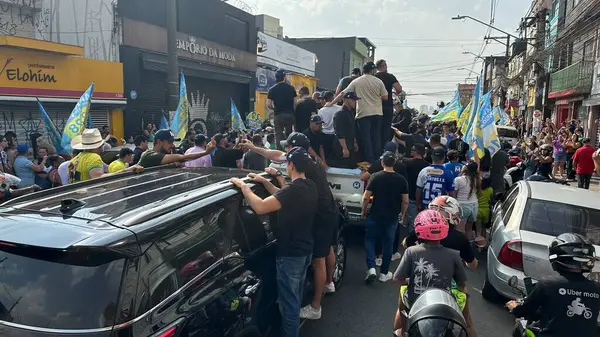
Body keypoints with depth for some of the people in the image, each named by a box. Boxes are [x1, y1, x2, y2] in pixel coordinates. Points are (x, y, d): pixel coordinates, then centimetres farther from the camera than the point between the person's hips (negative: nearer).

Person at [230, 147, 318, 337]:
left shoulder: (294, 189, -28)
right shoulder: (309, 187, 2)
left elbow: (260, 207, -36)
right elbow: (283, 198, 16)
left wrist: (243, 186, -23)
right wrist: (264, 182, 10)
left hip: (290, 254, -10)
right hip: (305, 249, 10)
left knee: (289, 301, 5)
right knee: (296, 297, 26)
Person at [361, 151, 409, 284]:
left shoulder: (375, 177, -10)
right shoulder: (401, 180, -4)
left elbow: (366, 197, -11)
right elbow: (405, 201, -1)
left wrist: (364, 211, 4)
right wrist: (402, 214, 14)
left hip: (375, 215, -1)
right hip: (392, 217, 2)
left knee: (370, 240, 14)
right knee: (388, 243, 13)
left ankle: (371, 268, -1)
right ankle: (384, 273, 19)